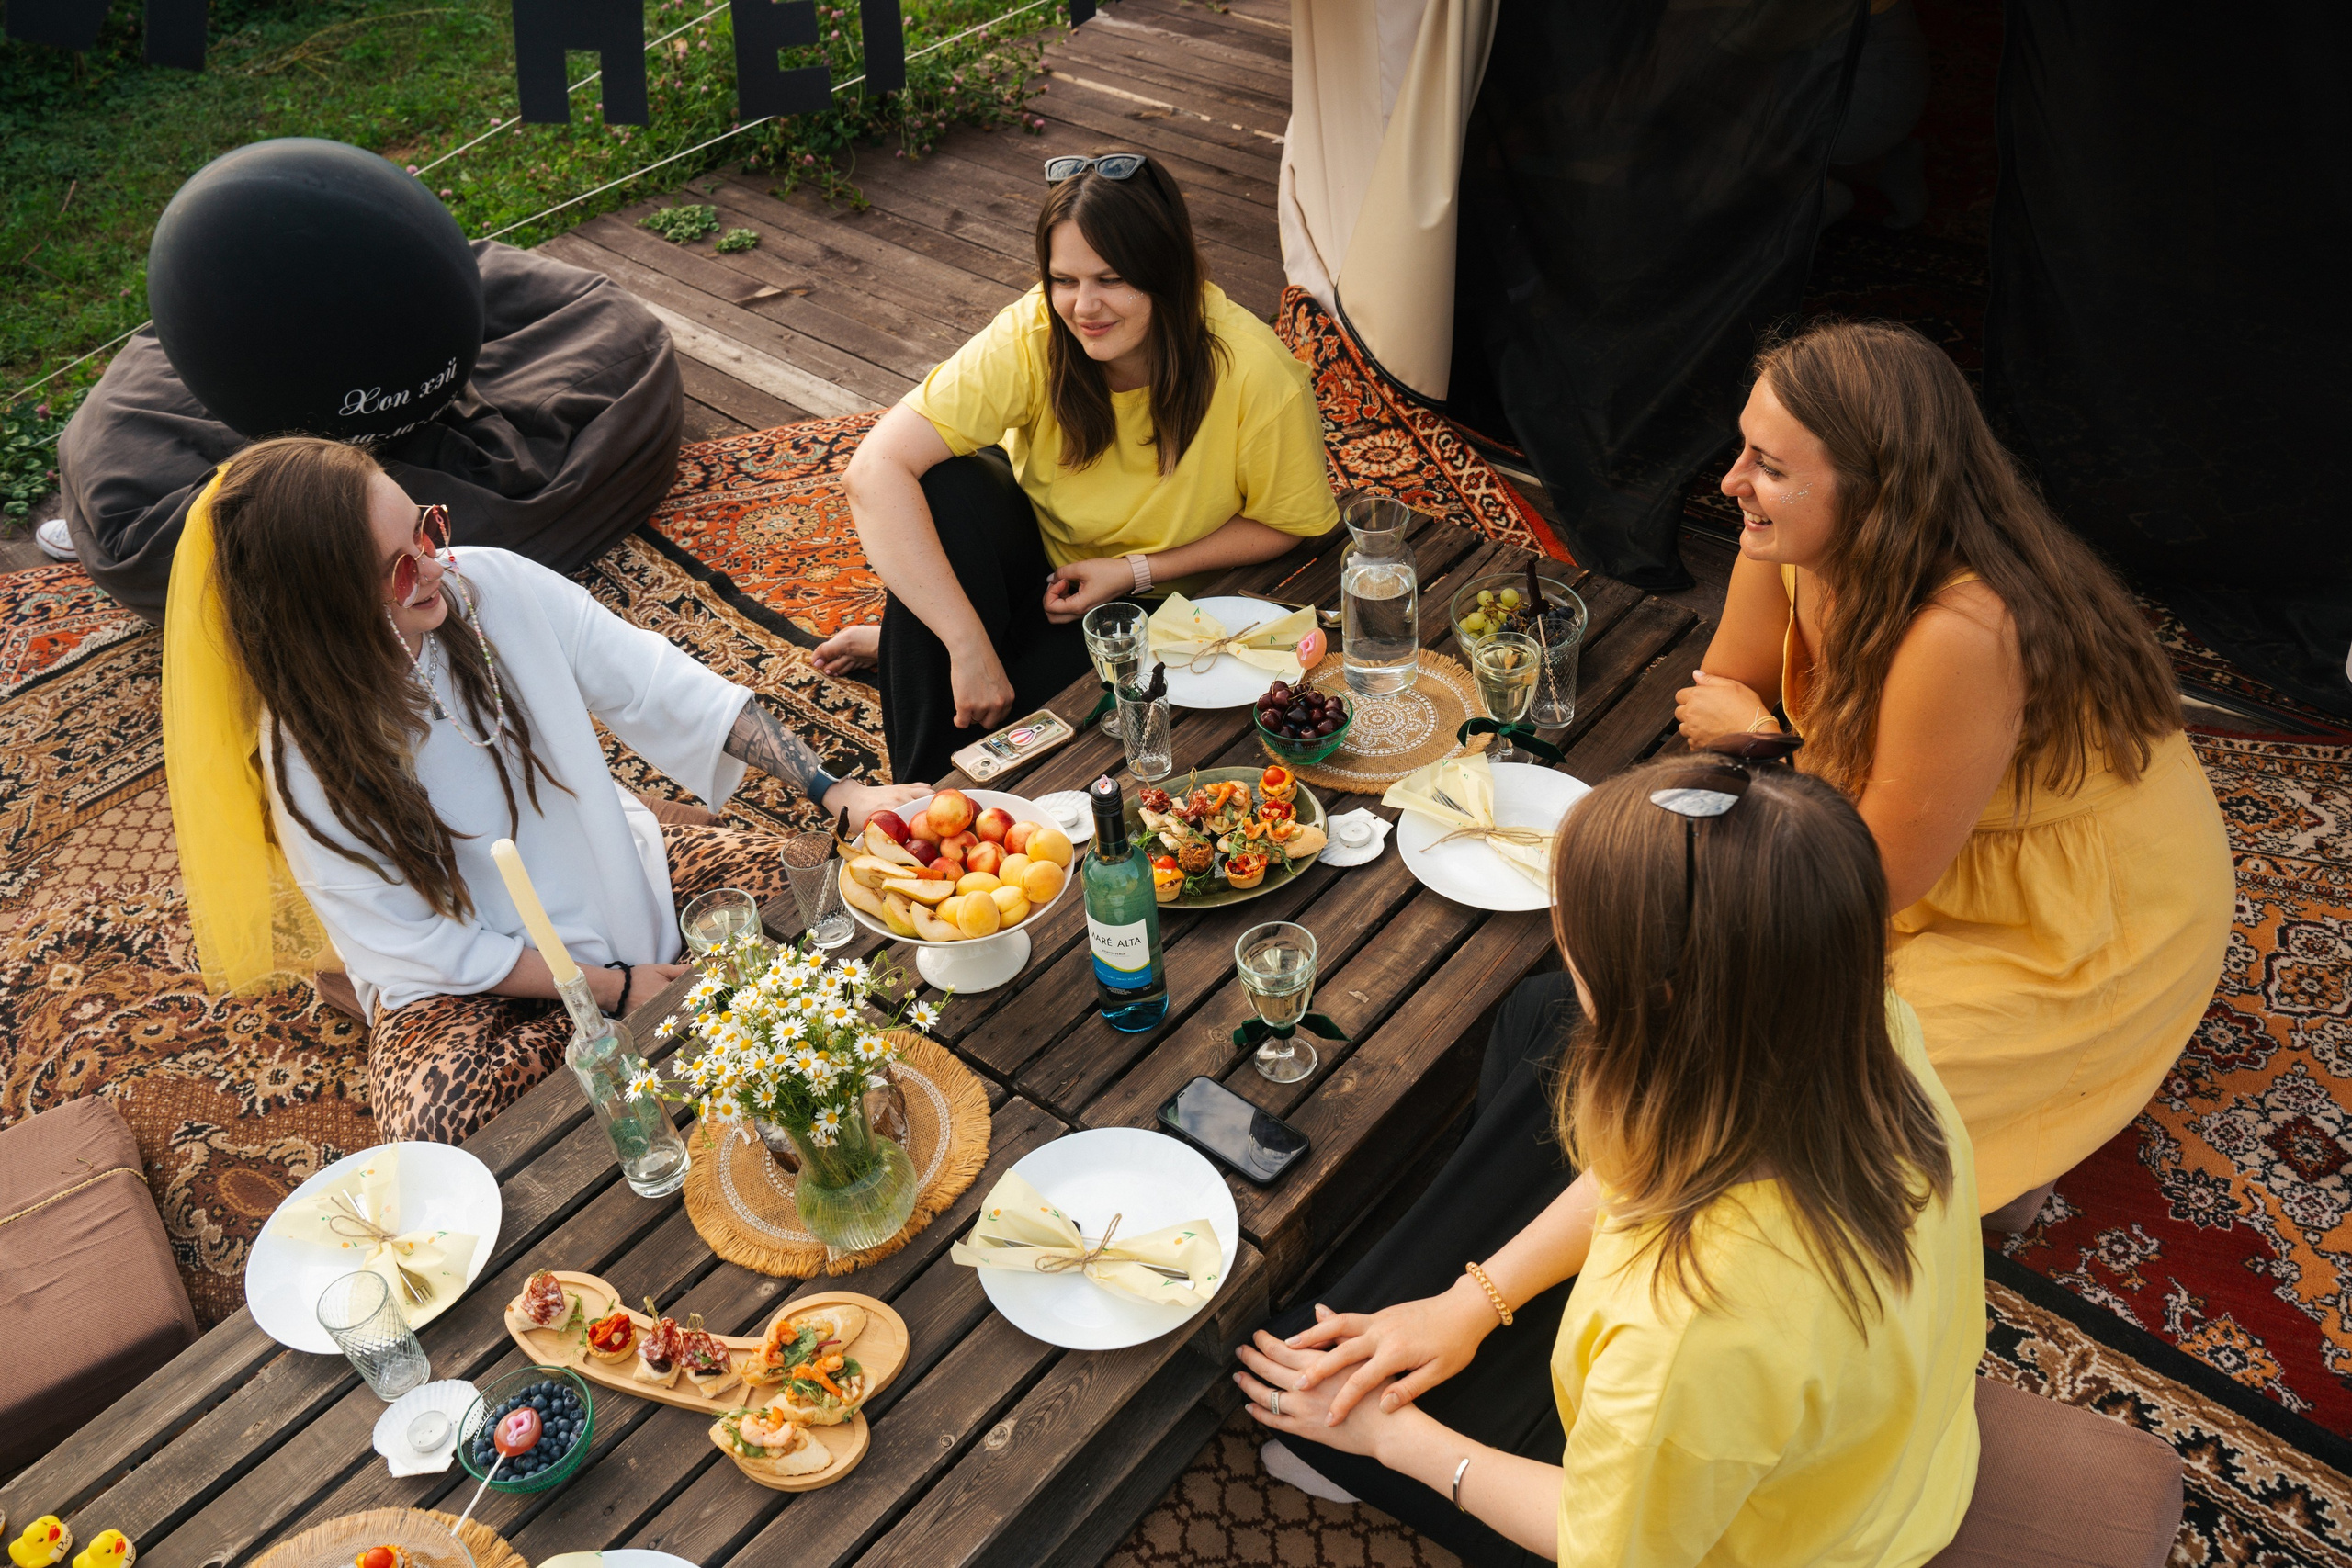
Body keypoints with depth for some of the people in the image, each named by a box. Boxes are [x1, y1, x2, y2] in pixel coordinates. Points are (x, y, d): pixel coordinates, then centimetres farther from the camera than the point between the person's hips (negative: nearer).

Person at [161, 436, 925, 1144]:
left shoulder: (496, 585, -17)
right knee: (439, 1119, -32)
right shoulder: (309, 757, -21)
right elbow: (425, 948, -15)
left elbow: (660, 688, -12)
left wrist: (834, 789, -19)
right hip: (463, 979, -3)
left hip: (616, 868, 4)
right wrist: (612, 987, -18)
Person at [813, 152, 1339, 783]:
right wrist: (968, 647, -40)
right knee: (943, 487, -33)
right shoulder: (1030, 336, -26)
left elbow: (1287, 523, -11)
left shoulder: (1256, 376, -28)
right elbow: (875, 470, -34)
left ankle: (899, 647, 6)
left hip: (1160, 596, -1)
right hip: (1033, 539, 2)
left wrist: (1135, 571, -22)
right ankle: (928, 797, -18)